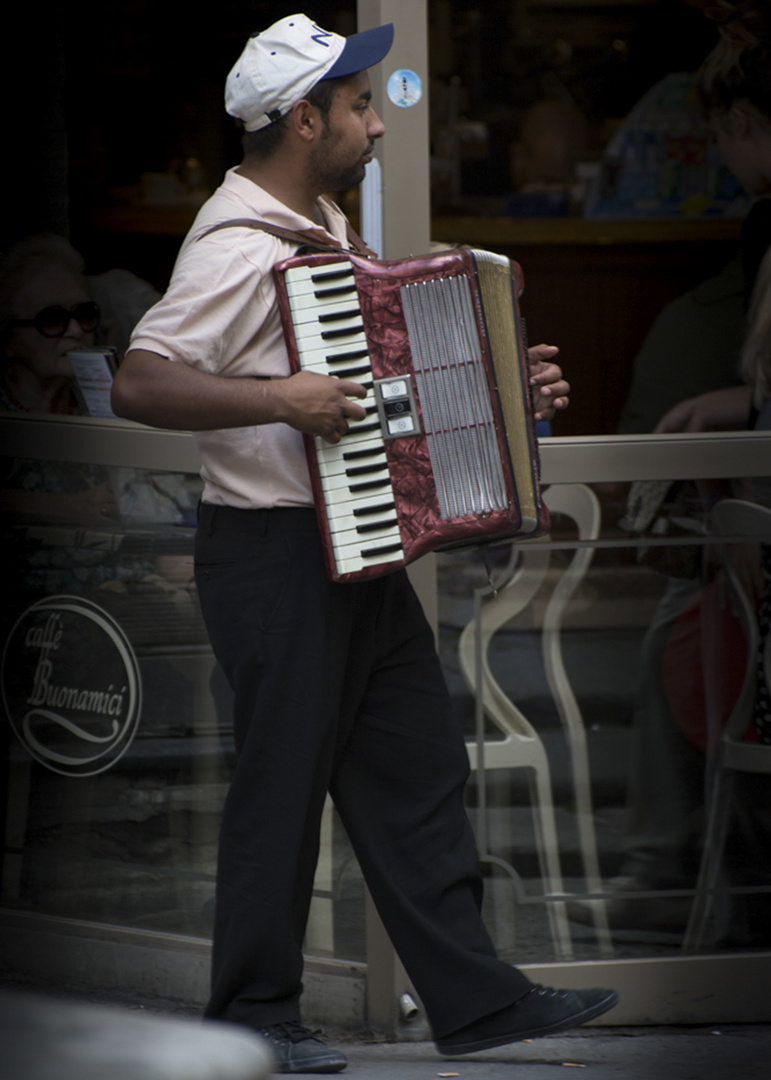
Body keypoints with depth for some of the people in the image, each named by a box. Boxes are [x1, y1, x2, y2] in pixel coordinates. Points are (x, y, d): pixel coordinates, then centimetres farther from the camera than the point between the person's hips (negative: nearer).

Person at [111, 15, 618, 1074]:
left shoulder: (323, 225, 14)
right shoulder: (239, 247, -18)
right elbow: (139, 384, -25)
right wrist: (282, 401, -32)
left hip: (359, 547, 10)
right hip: (273, 558, -10)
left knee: (417, 767, 10)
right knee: (284, 780, 0)